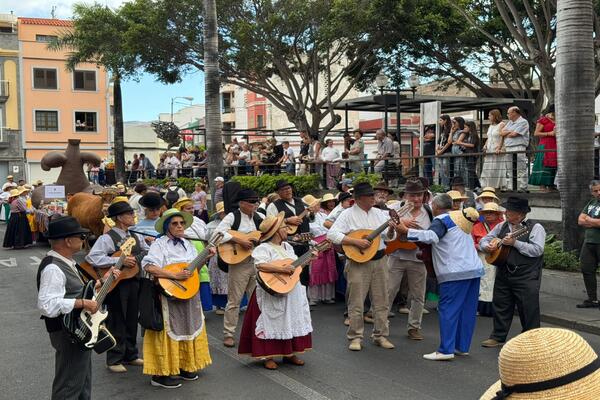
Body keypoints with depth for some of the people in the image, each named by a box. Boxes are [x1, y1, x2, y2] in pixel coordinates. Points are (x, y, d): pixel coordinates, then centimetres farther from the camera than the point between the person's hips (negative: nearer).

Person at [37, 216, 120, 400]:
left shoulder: (66, 263, 11)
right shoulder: (53, 268, -22)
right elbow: (47, 305, -33)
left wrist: (102, 281, 13)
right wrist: (83, 303, -28)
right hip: (68, 335, -11)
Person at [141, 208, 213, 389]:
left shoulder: (187, 244, 12)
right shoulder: (160, 244, -11)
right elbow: (149, 267, -25)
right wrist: (175, 275, -27)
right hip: (169, 296, -7)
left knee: (187, 329, 13)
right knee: (170, 331, -5)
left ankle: (182, 367, 27)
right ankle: (160, 374, 3)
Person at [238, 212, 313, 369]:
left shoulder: (287, 247, 13)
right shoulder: (264, 248, -15)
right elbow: (260, 265, -32)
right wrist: (282, 269, -34)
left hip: (293, 293, 8)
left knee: (292, 321, 12)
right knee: (272, 323, -2)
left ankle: (289, 353, 23)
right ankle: (267, 356, 8)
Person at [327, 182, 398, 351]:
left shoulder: (379, 213, 9)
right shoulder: (348, 214, -6)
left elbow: (389, 238, 14)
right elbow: (331, 234, -16)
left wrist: (391, 231, -10)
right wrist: (356, 241, -21)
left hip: (379, 260, 5)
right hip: (358, 261, -5)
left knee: (381, 301, 9)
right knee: (356, 303, 0)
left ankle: (381, 335, 20)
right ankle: (355, 338, 10)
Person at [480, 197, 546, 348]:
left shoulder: (535, 228, -6)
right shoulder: (502, 226, 10)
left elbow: (537, 250, -18)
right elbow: (484, 239, 15)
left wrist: (515, 242, -22)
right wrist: (487, 246, -9)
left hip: (526, 277, -5)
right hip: (503, 274, 5)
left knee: (528, 310, 2)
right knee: (501, 306, 11)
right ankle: (498, 337, 22)